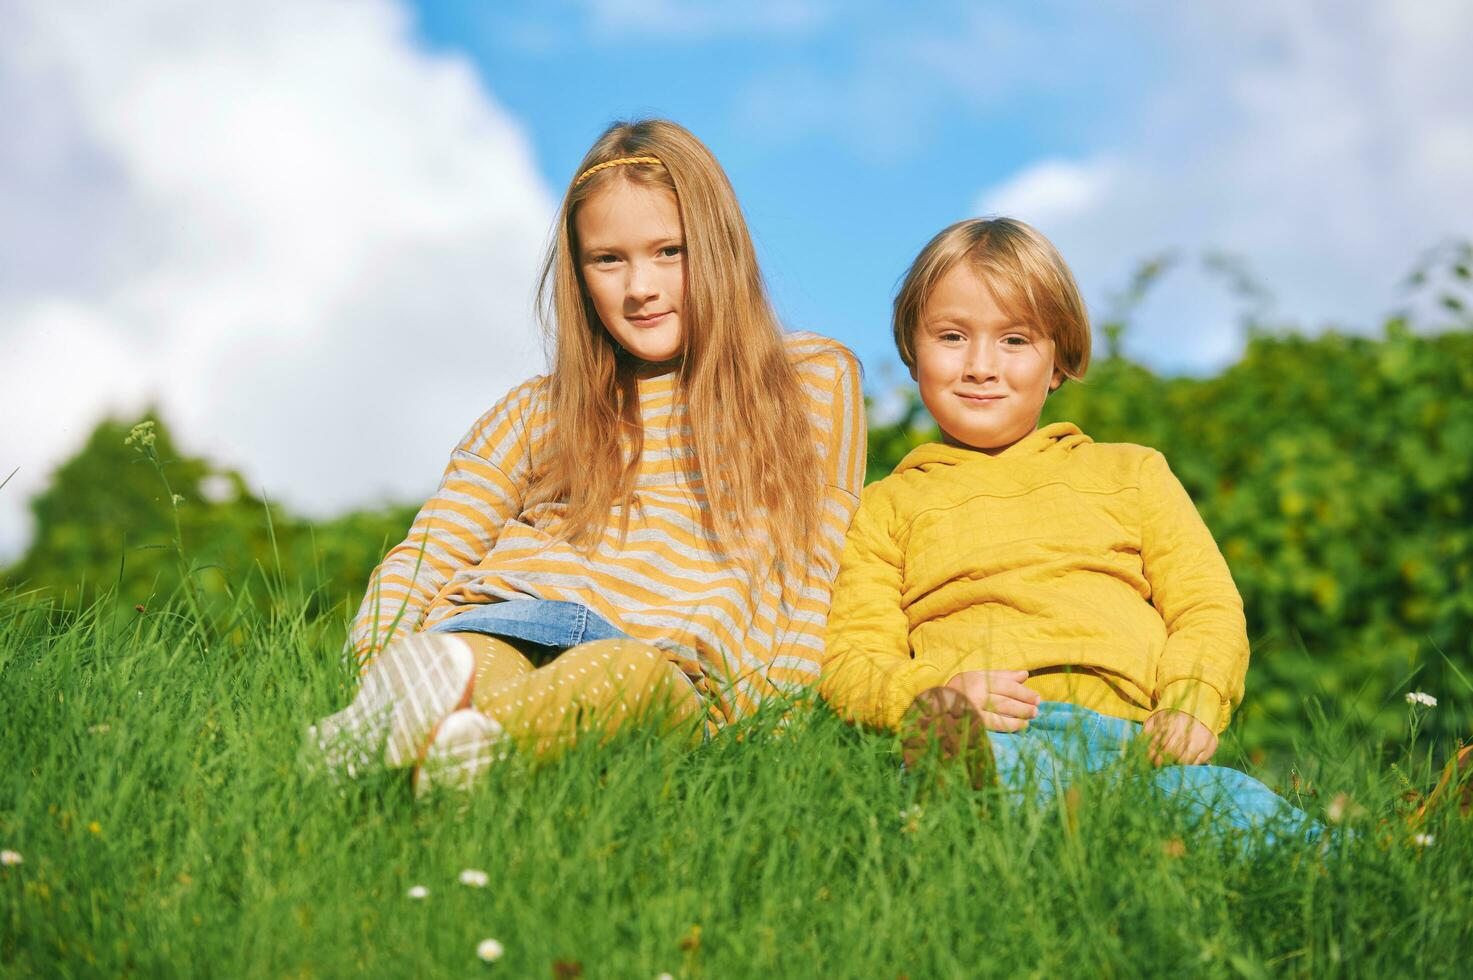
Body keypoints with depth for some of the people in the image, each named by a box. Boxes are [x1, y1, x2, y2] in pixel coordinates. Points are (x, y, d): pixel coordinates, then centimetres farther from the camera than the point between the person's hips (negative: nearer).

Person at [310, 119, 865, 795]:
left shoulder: (813, 381, 23)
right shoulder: (537, 410, 28)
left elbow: (811, 586, 17)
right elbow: (419, 562, 18)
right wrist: (374, 664, -5)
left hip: (670, 664, -2)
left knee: (622, 675, -42)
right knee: (463, 662, -38)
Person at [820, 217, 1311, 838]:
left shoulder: (1131, 472, 32)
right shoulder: (889, 505, 27)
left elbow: (1209, 608, 20)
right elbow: (853, 659, 14)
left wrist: (1190, 705, -4)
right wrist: (930, 694, -10)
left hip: (1130, 730, 2)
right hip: (983, 733, -2)